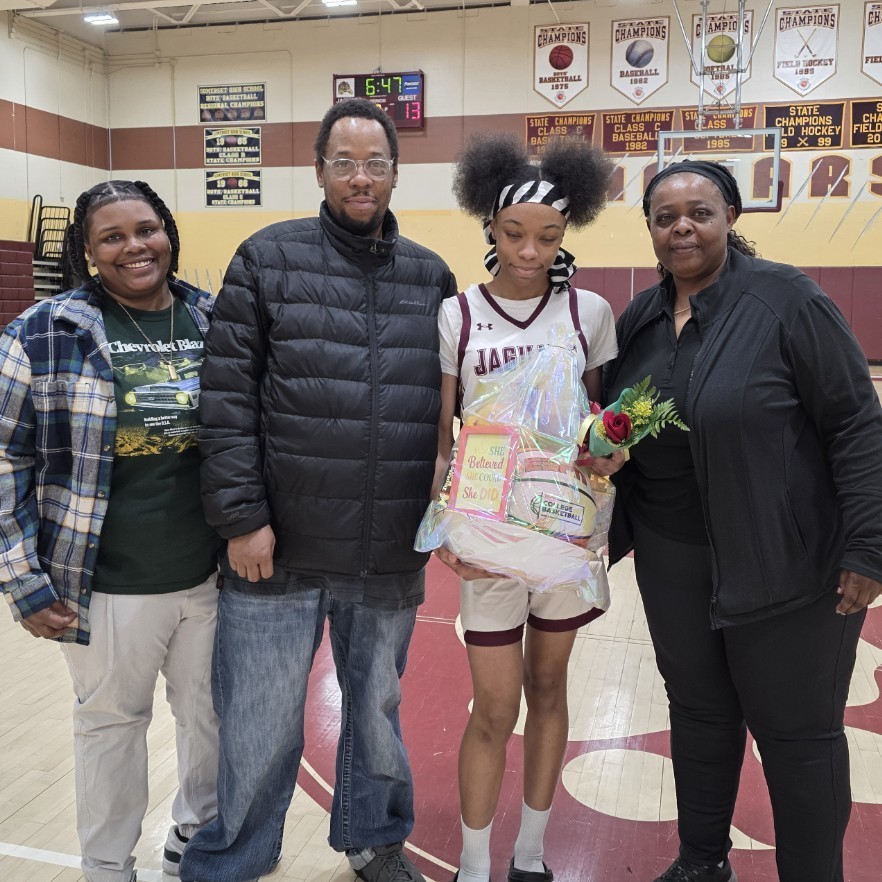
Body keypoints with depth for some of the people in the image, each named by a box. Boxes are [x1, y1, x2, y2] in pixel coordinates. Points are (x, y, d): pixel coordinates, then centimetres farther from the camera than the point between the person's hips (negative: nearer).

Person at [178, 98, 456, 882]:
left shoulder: (432, 278, 7)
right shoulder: (268, 260, -1)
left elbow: (454, 407, 10)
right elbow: (228, 401, -6)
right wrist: (241, 517, -11)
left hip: (391, 559, 3)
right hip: (278, 552, -2)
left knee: (377, 713, 21)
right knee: (258, 732, 10)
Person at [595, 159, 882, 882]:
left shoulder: (785, 300, -12)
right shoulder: (639, 319, 5)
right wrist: (604, 452, -7)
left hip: (786, 557, -5)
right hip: (672, 558, 6)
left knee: (797, 727, 7)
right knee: (698, 708, 18)